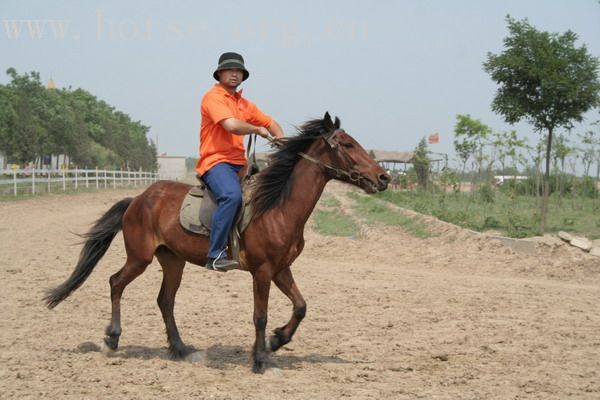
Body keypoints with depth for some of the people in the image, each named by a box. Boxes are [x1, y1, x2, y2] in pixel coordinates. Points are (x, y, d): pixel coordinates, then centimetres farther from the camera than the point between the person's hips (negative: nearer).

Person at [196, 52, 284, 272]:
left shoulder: (244, 103, 20)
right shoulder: (213, 97, -6)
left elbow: (270, 123, 26)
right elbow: (231, 125, -21)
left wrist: (281, 142, 5)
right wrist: (259, 130, -5)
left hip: (239, 163, 9)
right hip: (215, 162, -9)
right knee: (232, 195, -35)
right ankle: (215, 255, -35)